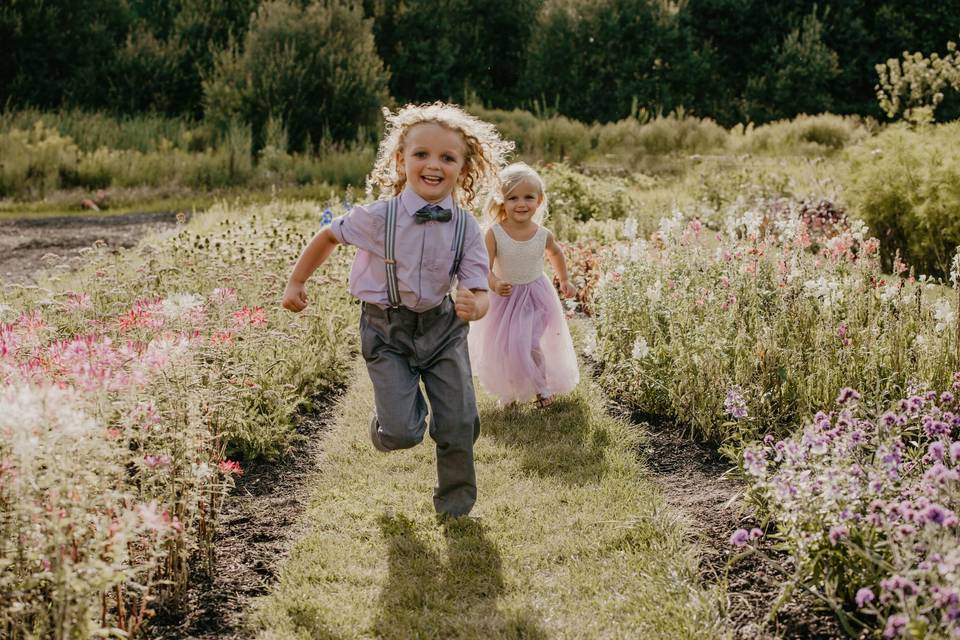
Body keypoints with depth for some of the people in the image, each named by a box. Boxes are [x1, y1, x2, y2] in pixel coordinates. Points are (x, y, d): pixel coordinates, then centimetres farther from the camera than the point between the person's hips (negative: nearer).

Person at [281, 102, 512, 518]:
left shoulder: (465, 227, -13)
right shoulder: (378, 217, -18)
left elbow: (479, 291, -12)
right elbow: (329, 237, 1)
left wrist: (474, 306, -36)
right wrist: (296, 282, 8)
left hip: (442, 326, 2)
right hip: (387, 330, -2)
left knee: (460, 424, 2)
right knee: (402, 432, -12)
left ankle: (455, 504, 27)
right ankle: (385, 424, 28)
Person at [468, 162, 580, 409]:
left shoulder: (543, 235, -12)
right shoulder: (495, 234, -19)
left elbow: (556, 253, 11)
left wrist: (564, 281, 19)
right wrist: (495, 285, -41)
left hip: (536, 298, 0)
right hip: (505, 297, 0)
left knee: (529, 345, -12)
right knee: (501, 348, 9)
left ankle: (543, 386, 14)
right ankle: (510, 390, 34)